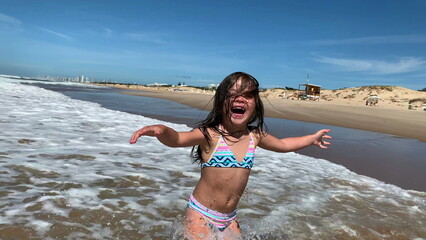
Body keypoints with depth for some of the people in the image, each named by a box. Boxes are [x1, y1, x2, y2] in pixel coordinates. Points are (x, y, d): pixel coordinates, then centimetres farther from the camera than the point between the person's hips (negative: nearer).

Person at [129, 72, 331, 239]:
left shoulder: (255, 136, -1)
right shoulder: (210, 134, -17)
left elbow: (283, 144, 17)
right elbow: (177, 139, -35)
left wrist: (312, 138, 26)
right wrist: (162, 130, -57)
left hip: (229, 219, 5)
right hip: (201, 214, -5)